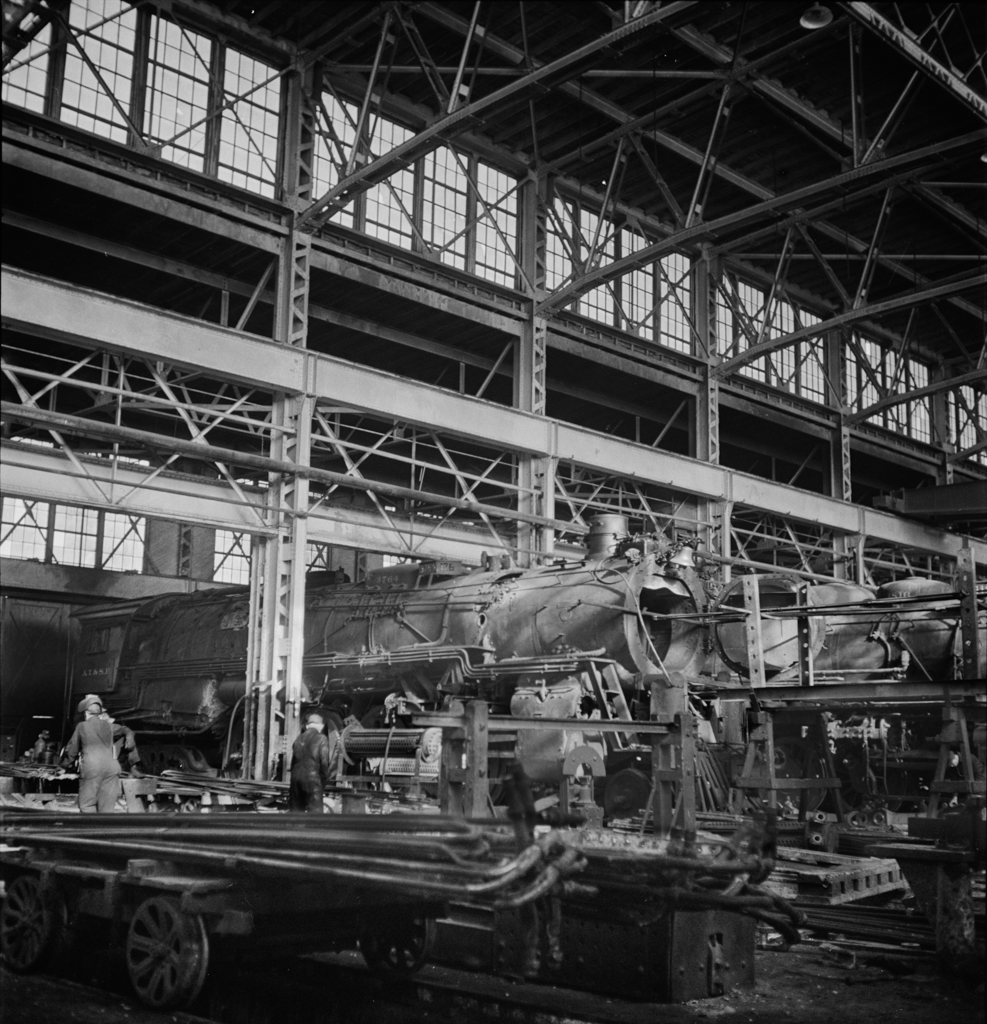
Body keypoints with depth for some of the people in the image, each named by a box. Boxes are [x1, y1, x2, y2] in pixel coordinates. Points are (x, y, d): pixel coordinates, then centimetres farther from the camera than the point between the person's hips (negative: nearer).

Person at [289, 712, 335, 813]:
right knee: (315, 811, -2)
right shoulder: (321, 738, -3)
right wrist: (325, 780, 6)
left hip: (296, 778, 5)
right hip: (312, 778, -5)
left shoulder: (299, 738, 11)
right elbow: (324, 762, -6)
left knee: (296, 810, 10)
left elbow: (293, 760, 12)